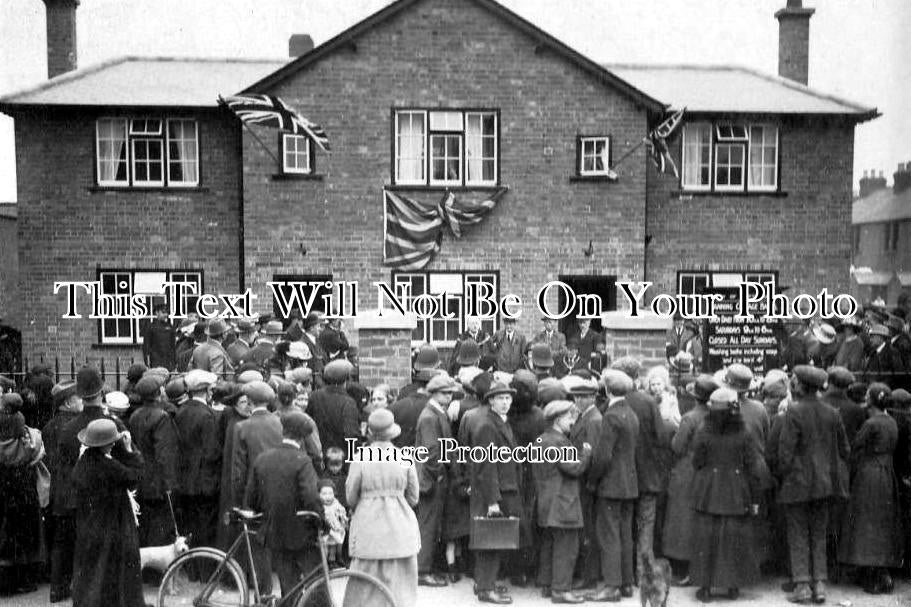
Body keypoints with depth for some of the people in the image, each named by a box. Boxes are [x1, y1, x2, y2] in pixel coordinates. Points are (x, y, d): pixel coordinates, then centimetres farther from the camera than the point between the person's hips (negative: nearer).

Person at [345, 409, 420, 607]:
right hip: (400, 528, 1)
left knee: (365, 587, 9)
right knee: (400, 585, 10)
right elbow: (413, 498, 4)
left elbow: (350, 498, -1)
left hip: (367, 527, -1)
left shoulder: (359, 459, -8)